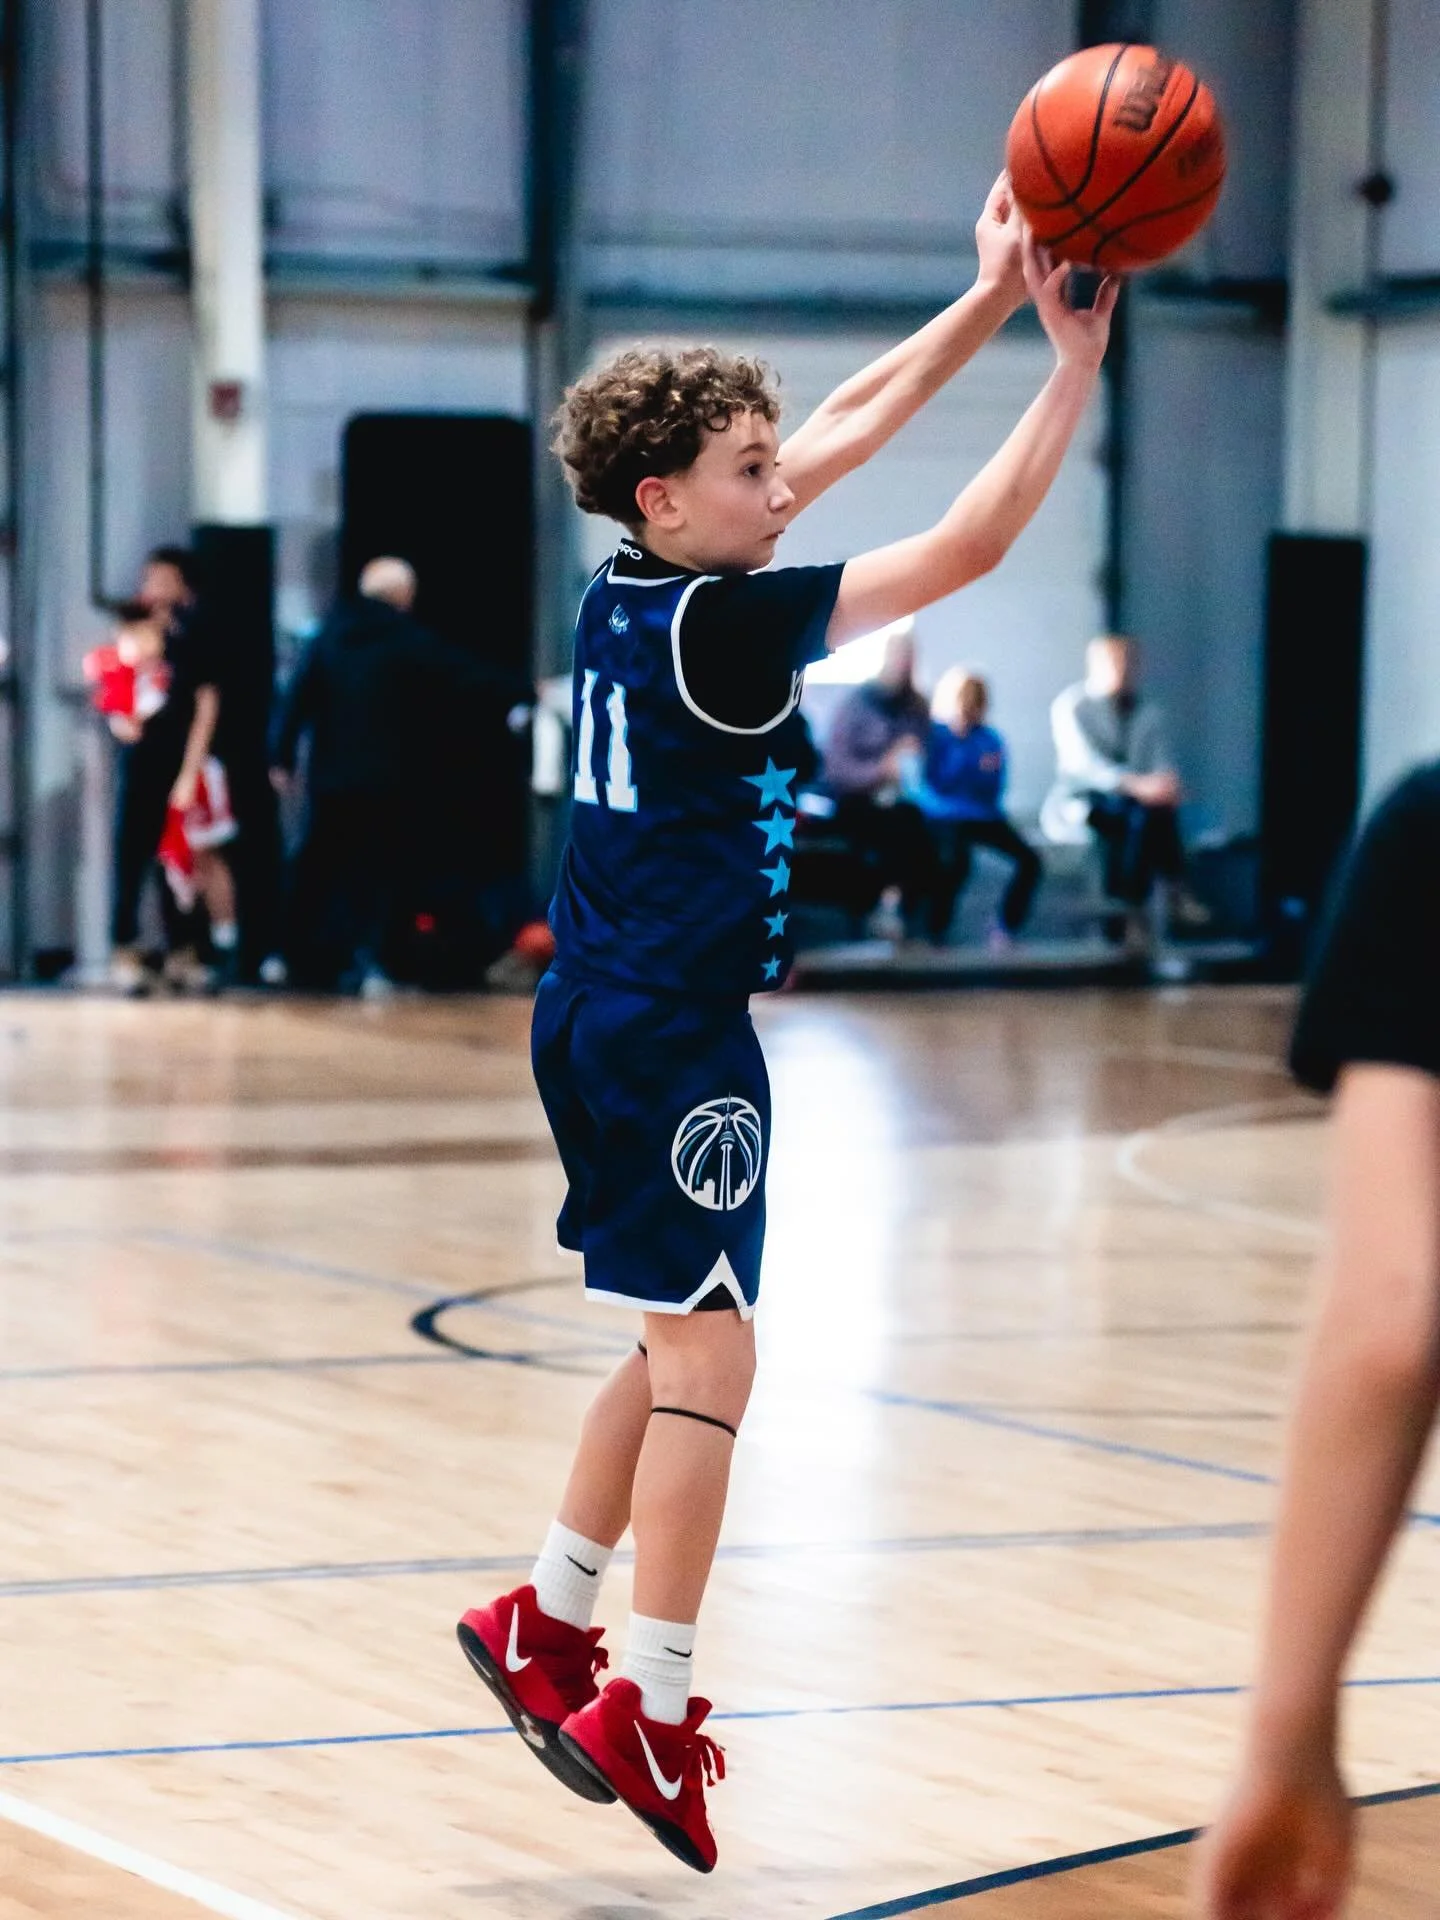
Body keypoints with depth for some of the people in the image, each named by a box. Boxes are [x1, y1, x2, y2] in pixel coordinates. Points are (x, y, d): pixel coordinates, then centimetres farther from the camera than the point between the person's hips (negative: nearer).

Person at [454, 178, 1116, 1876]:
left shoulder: (628, 592, 6)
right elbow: (967, 546, -18)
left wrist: (988, 302, 12)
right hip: (675, 1033, -9)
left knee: (683, 1342, 20)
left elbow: (840, 431, 14)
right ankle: (649, 1712, -5)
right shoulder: (719, 626, -17)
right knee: (707, 1360, -6)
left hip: (602, 1018, 9)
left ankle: (546, 1624, 26)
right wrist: (1074, 365, -14)